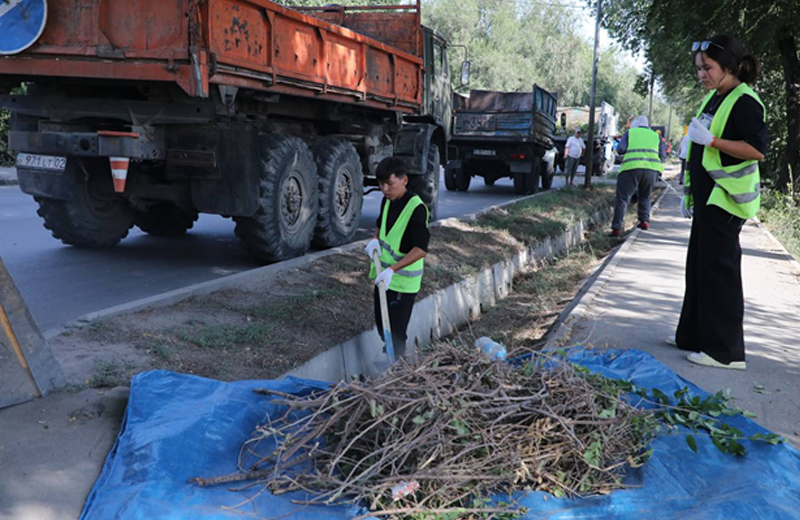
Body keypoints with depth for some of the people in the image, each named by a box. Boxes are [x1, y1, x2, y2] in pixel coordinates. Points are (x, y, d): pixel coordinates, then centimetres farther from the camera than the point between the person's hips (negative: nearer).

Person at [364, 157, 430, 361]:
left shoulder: (416, 208, -21)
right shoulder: (387, 201, 4)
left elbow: (421, 249, -26)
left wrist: (393, 269, -34)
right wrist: (375, 239, 0)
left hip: (403, 282, -8)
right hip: (383, 276, 9)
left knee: (395, 333, -4)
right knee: (382, 326, 21)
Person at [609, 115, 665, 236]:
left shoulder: (630, 132, 14)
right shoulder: (656, 136, 21)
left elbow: (620, 149, 3)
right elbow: (663, 156, 14)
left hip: (631, 167, -3)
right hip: (652, 169, 3)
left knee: (622, 198, -1)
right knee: (645, 197, 25)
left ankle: (616, 228, -9)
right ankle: (644, 221, 16)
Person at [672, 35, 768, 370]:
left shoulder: (744, 101, -12)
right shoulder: (713, 98, 15)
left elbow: (757, 149, -21)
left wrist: (712, 140, -28)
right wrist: (689, 193, 22)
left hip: (726, 200, -9)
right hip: (707, 198, 10)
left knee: (719, 270, -6)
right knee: (699, 267, 14)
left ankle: (726, 351, 2)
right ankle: (695, 336, 25)